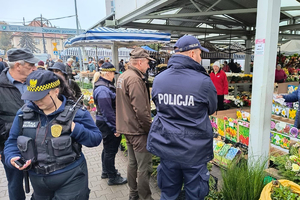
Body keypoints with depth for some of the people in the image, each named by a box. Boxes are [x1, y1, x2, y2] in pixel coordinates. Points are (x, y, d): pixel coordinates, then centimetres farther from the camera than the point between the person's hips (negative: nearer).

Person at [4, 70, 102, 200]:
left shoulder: (75, 113, -12)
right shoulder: (24, 113, 0)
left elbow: (96, 138, -11)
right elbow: (13, 141, 10)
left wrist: (76, 129, -27)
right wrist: (12, 158, -10)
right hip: (38, 181, 5)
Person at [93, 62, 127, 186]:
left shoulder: (105, 86, 10)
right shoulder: (103, 90, -24)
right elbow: (107, 112, -25)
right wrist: (115, 128, -21)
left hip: (107, 124, 11)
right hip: (107, 125, -11)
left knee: (108, 148, 23)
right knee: (110, 150, 3)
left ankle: (106, 171, 40)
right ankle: (112, 178, 19)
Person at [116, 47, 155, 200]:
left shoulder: (123, 76, 11)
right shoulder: (135, 79, -21)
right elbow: (141, 110, -25)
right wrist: (150, 128, -14)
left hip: (127, 128, 10)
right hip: (138, 130, -10)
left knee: (132, 162, 21)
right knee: (144, 167, 1)